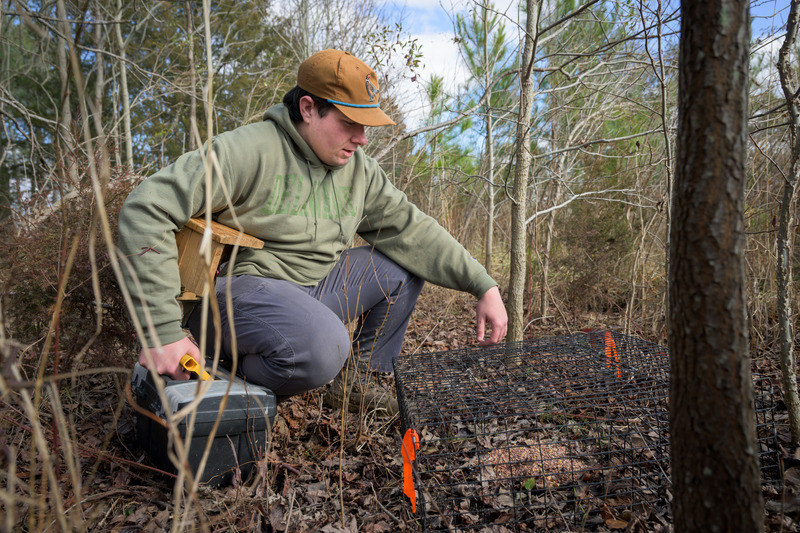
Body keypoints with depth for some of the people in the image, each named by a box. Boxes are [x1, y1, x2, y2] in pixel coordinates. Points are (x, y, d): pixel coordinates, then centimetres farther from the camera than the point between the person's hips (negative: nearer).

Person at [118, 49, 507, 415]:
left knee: (408, 261, 3)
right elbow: (146, 209, -23)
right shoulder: (250, 150, -18)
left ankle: (356, 380, 12)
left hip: (313, 287, 8)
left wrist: (483, 286, -7)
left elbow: (410, 228, 3)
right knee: (322, 347, -37)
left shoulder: (358, 168, 4)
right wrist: (161, 331, -27)